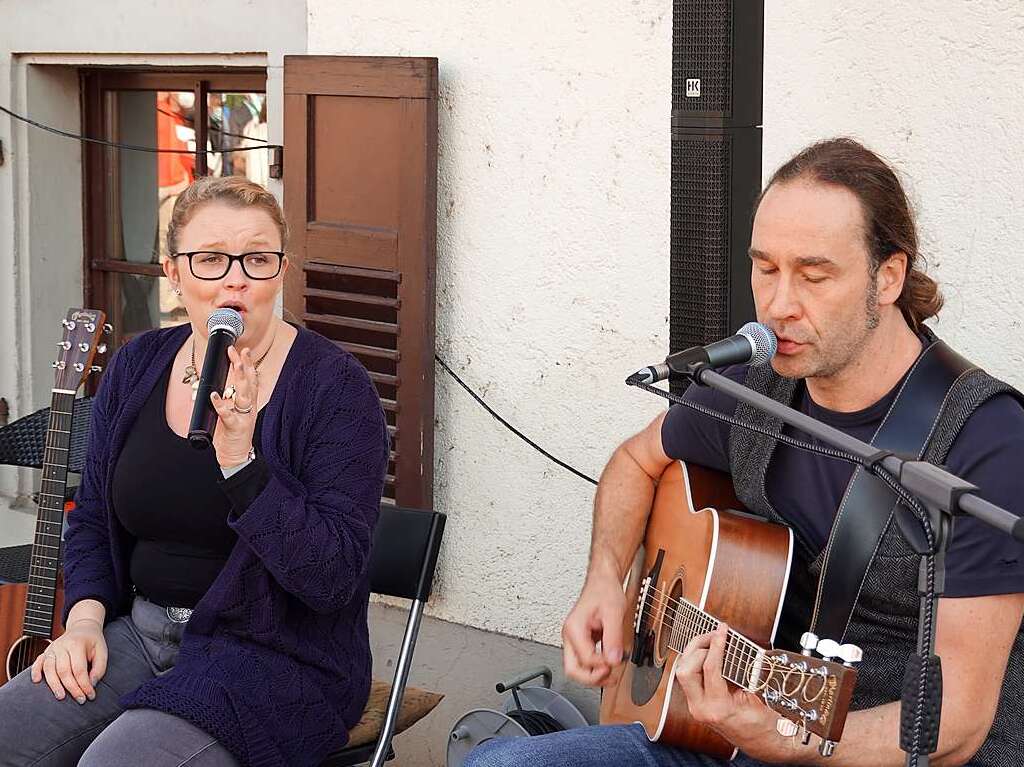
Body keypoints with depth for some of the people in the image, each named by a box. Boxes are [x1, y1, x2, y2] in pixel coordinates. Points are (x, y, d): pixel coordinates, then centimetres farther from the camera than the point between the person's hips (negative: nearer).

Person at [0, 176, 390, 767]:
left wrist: (239, 458, -28)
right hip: (140, 631, 6)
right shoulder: (137, 367, 6)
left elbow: (334, 579, -20)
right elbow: (92, 520, 17)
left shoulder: (335, 386, -12)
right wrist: (84, 618, -2)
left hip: (277, 656, -5)